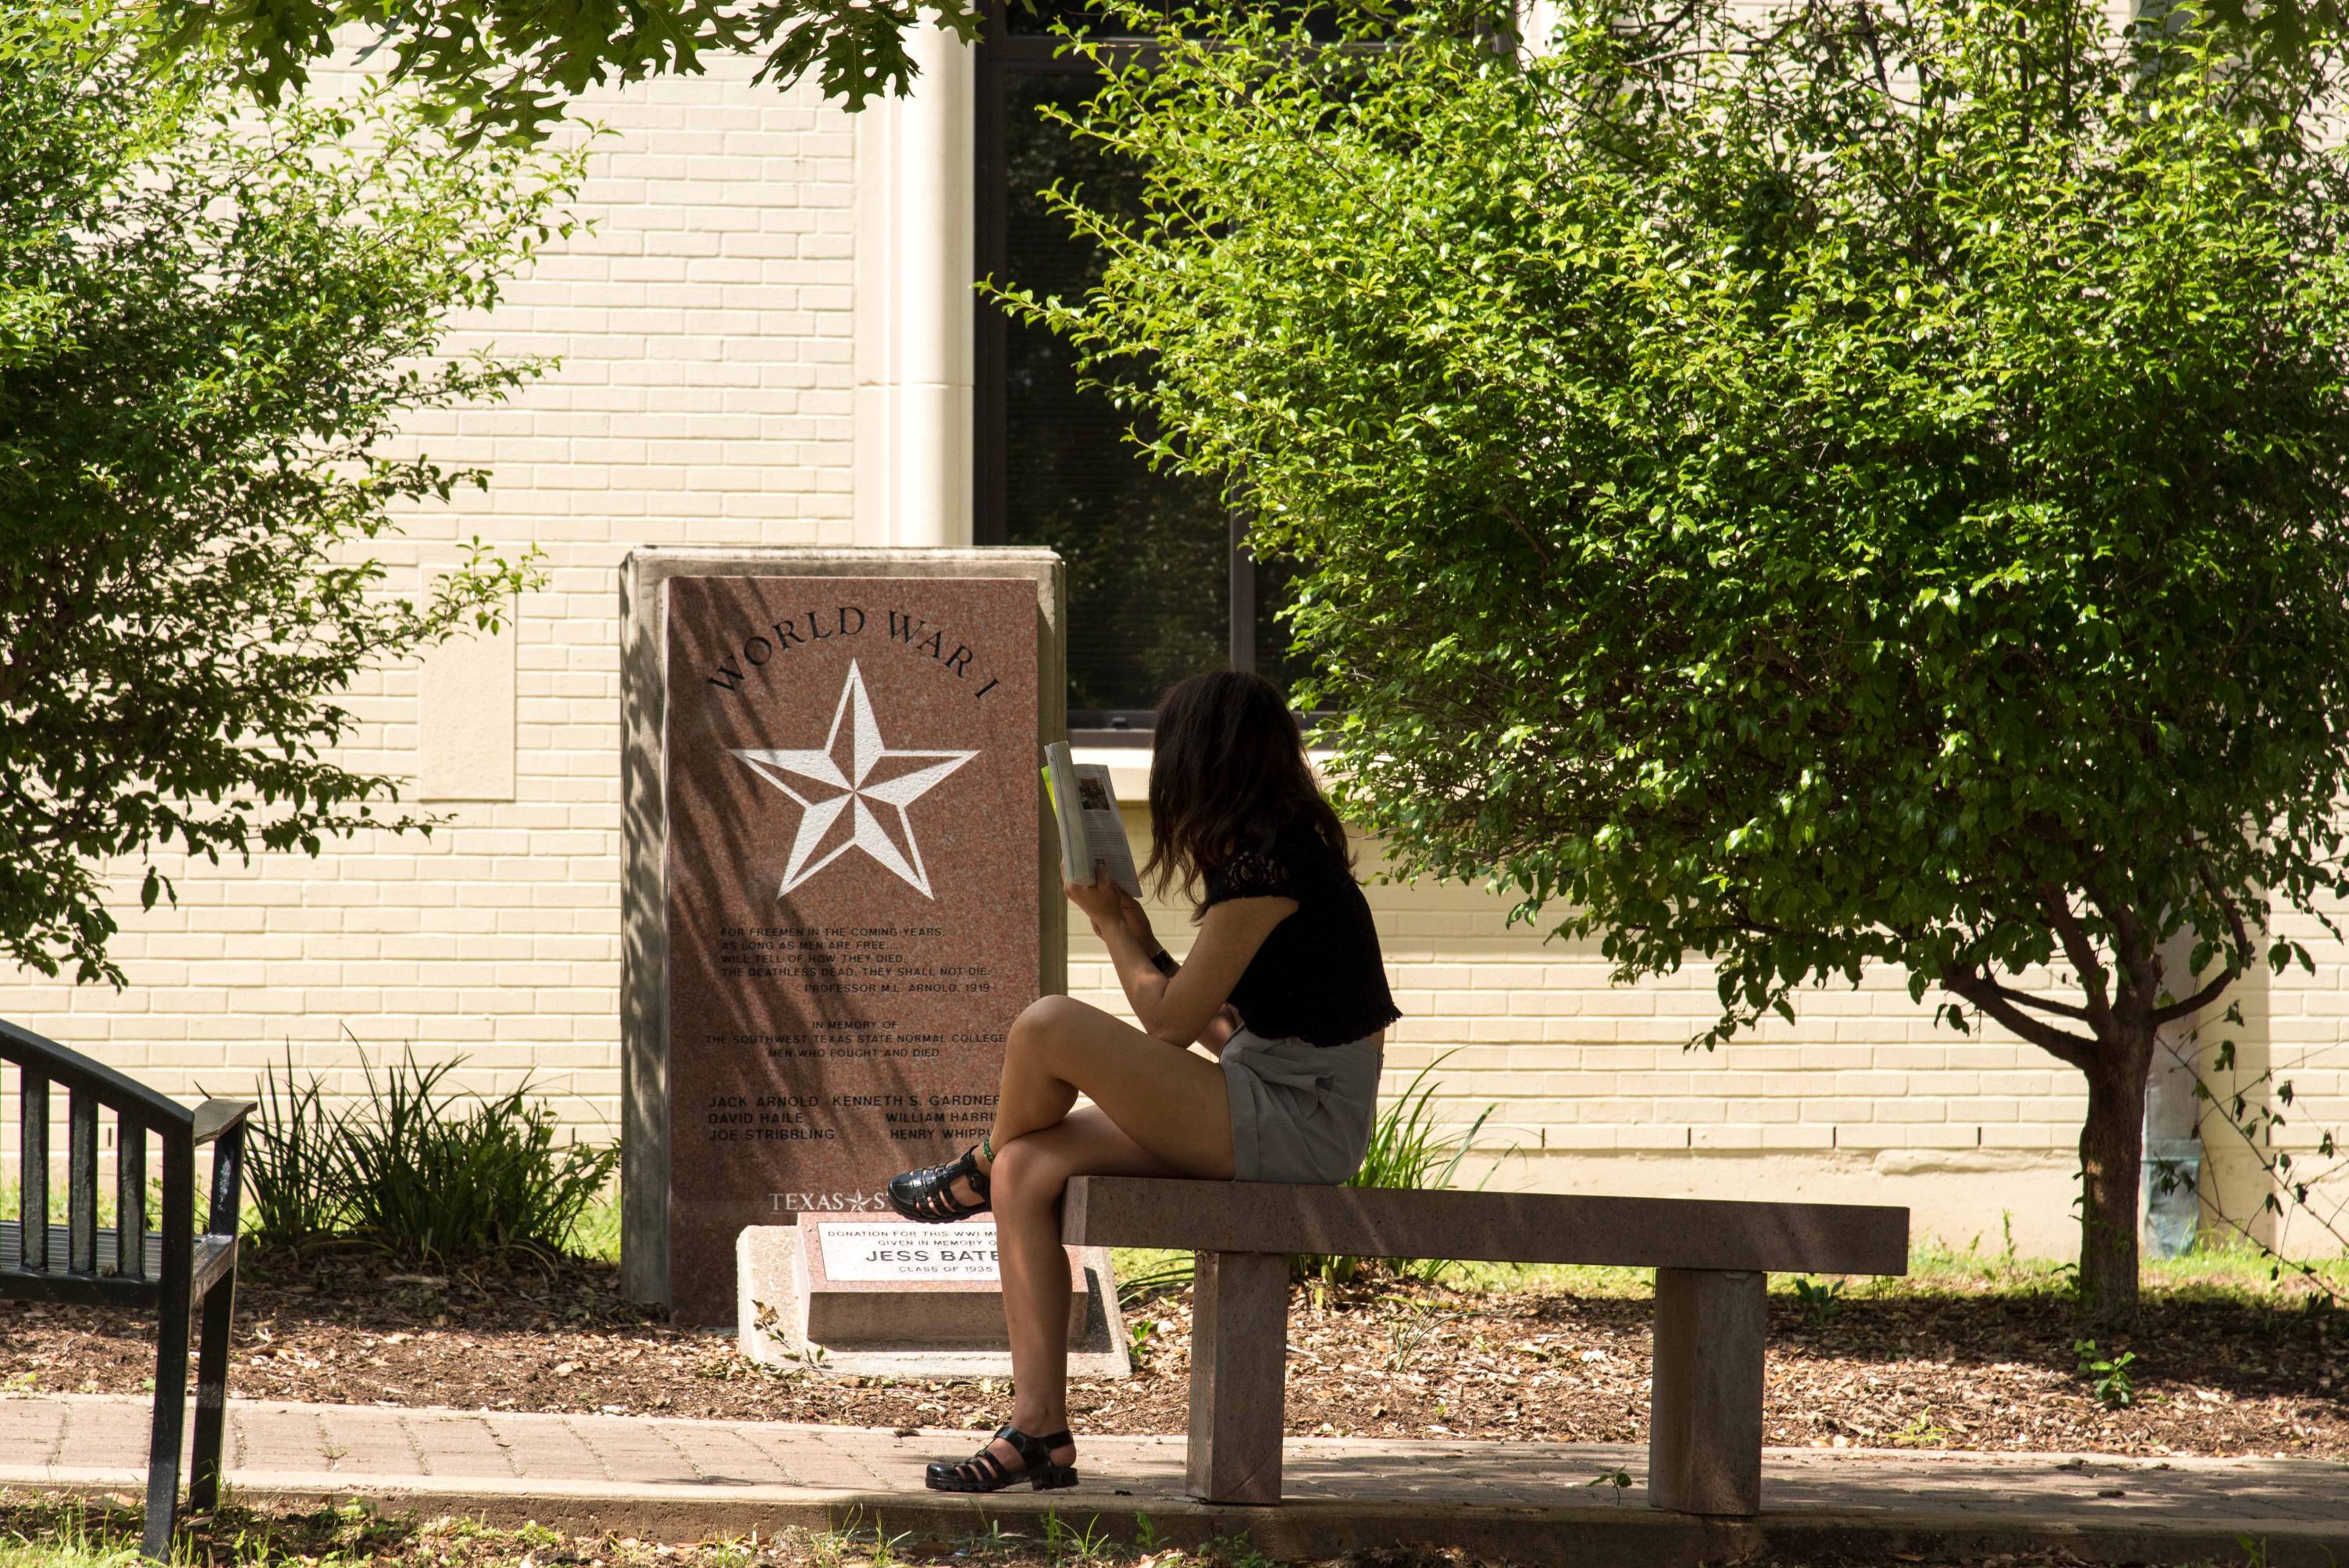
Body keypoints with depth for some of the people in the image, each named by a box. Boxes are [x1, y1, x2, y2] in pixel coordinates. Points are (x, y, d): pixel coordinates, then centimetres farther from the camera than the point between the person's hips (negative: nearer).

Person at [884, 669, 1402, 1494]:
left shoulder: (1266, 862, -16)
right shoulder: (1277, 849, 16)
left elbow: (1172, 1022, -12)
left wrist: (1108, 922, 2)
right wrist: (1134, 931, 16)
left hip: (1300, 1123, -10)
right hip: (1270, 1109, 10)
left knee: (1048, 1028, -19)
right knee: (1030, 1169, 0)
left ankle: (975, 1175, 14)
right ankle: (1039, 1431, -3)